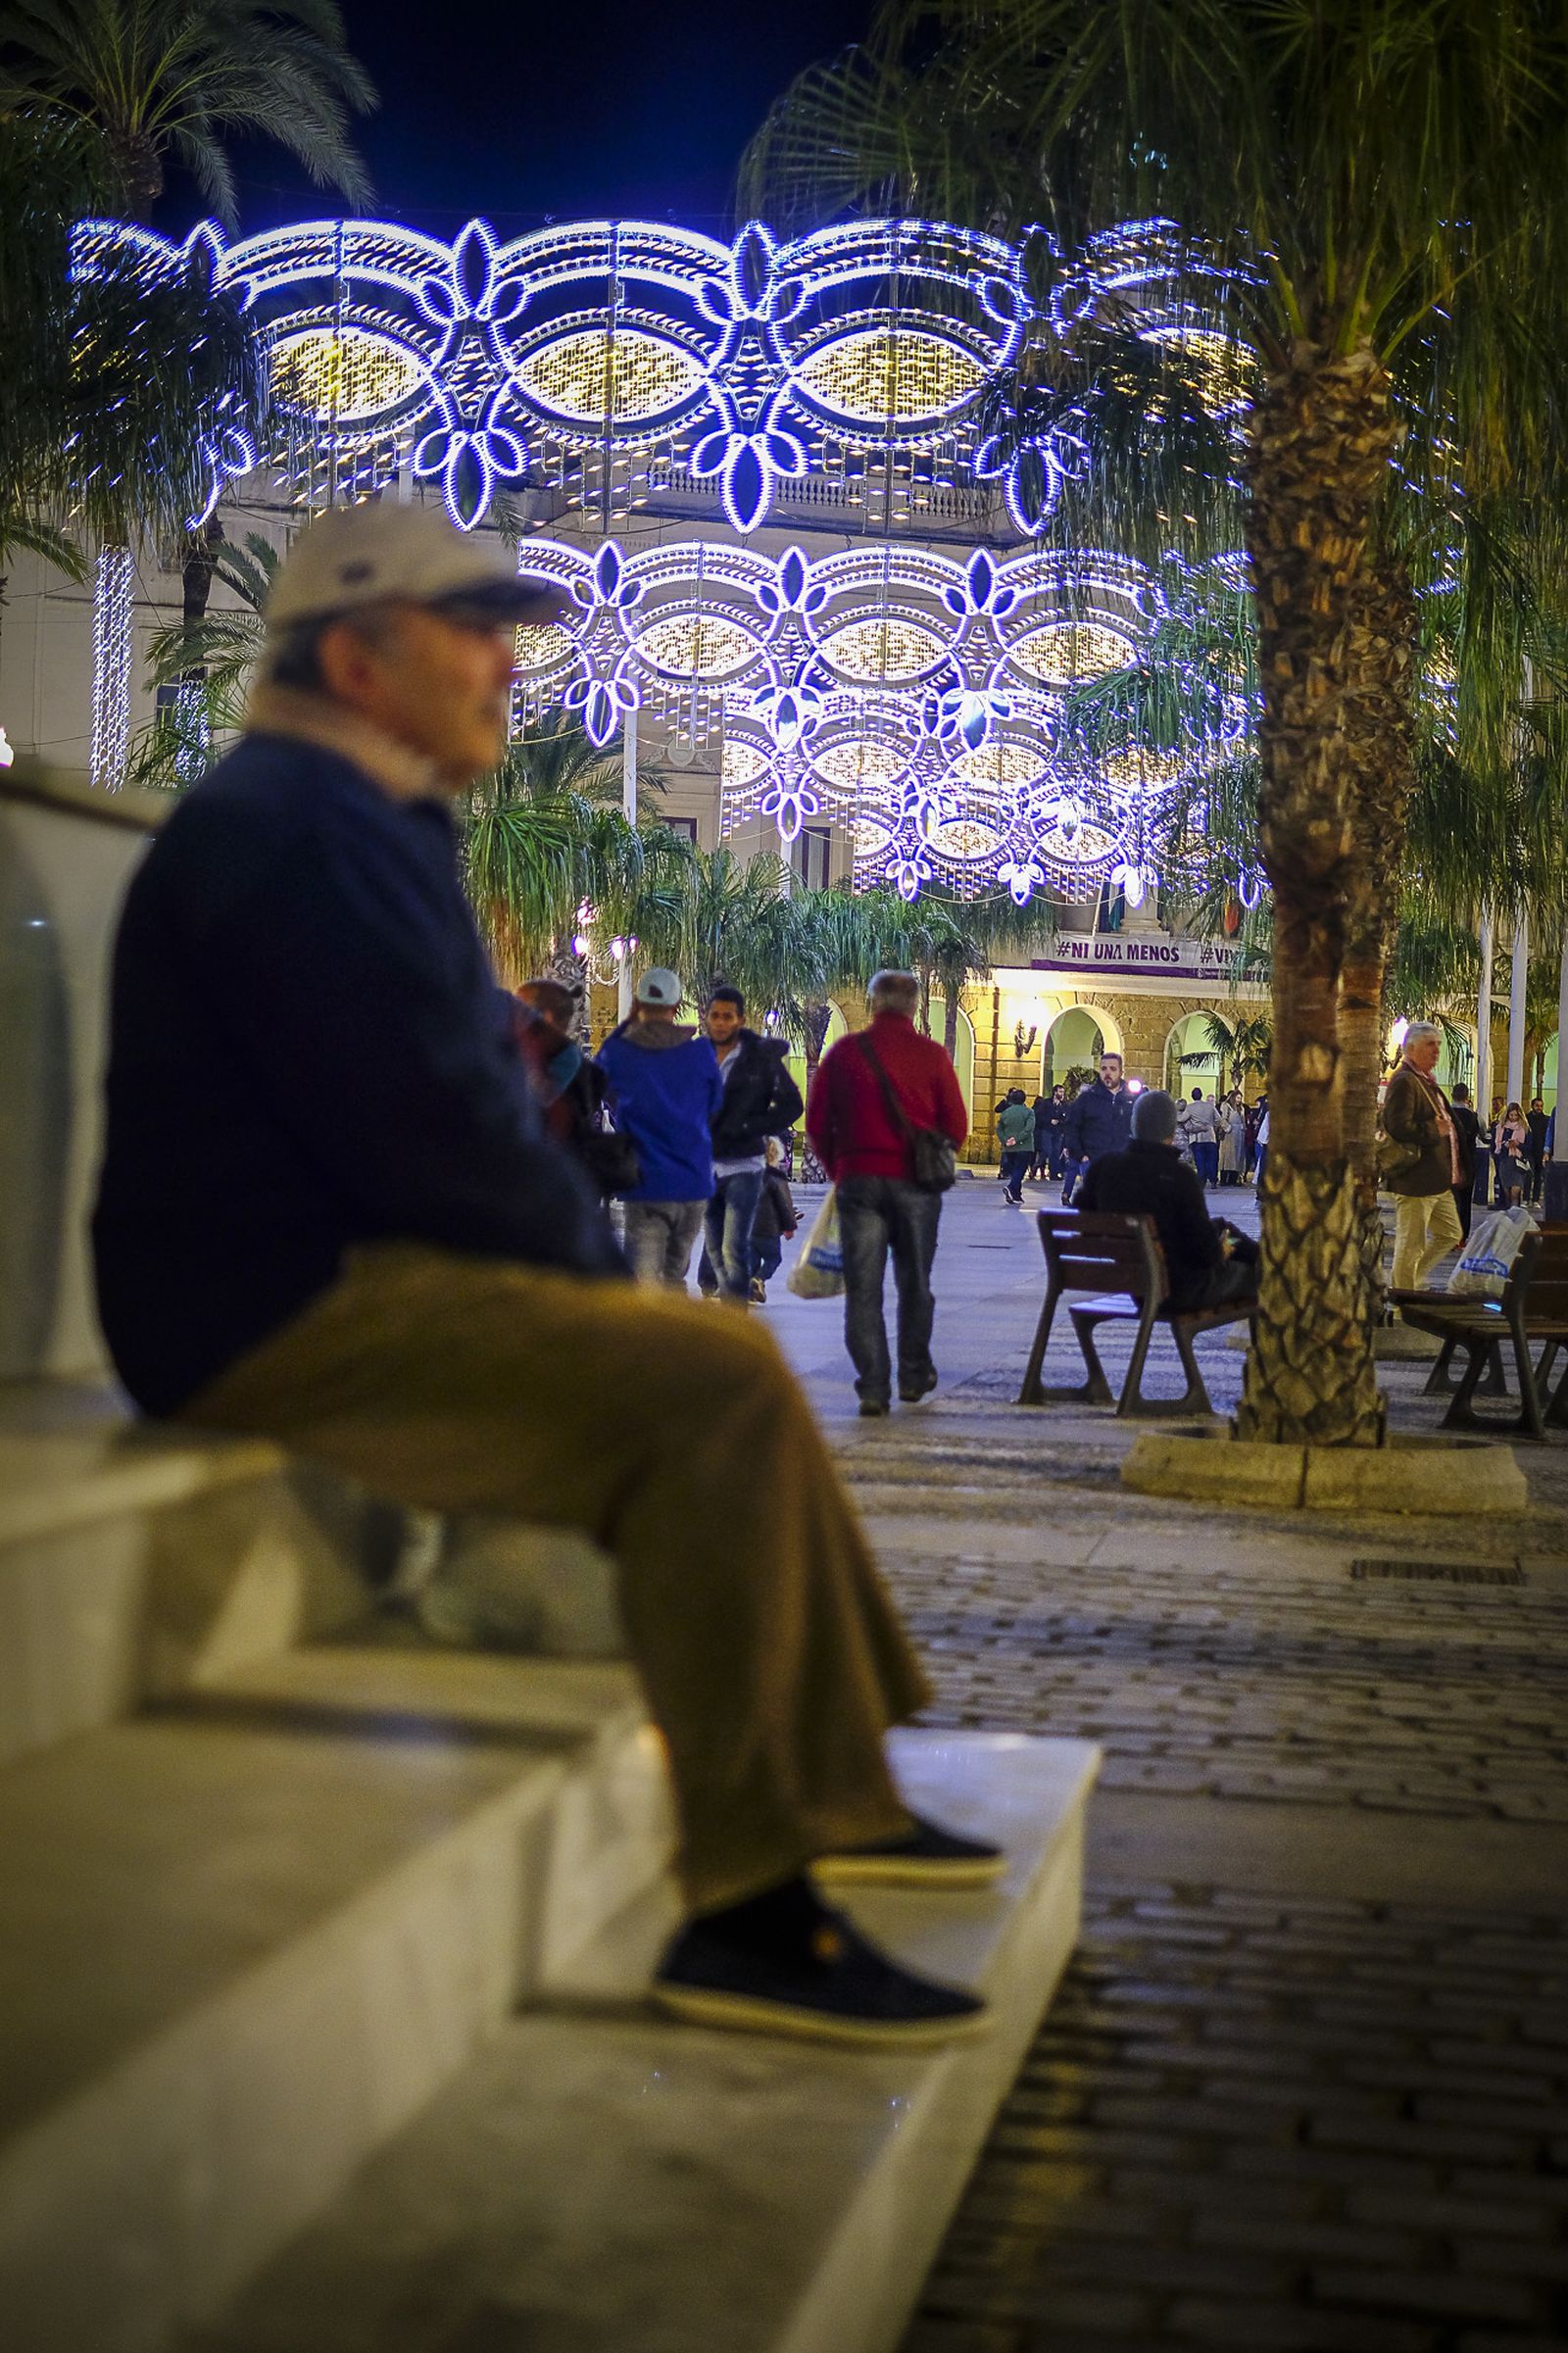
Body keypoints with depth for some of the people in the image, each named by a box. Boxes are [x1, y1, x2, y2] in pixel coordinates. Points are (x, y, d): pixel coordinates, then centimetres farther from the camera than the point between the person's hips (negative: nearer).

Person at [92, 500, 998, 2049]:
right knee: (712, 1393, -24)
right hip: (290, 1312, -11)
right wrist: (594, 1257, -7)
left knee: (726, 1367, 15)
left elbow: (462, 1103, 23)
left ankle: (835, 1789, 17)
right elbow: (421, 1129, -22)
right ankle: (740, 1909, -21)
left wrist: (583, 1247, 9)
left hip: (349, 1272, 11)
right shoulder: (298, 828, -14)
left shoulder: (358, 822, 21)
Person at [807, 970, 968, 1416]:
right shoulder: (932, 1054, -3)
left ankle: (873, 1387, -4)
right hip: (915, 1182, 0)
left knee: (863, 1289, 2)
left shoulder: (844, 1052, 0)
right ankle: (914, 1376, 24)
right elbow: (956, 1126, -2)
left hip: (858, 1179, 0)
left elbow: (816, 1123, 2)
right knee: (914, 1284, 15)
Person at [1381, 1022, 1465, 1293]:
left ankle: (1412, 1279, 27)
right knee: (1410, 1246, -2)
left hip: (1437, 1180, 10)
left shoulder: (1427, 1082, 18)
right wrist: (1435, 1130, -15)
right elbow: (1399, 1127, -26)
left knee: (1450, 1234, 17)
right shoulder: (1404, 1082, -15)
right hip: (1414, 1181, -10)